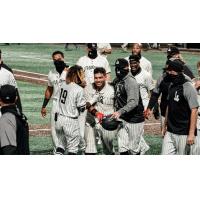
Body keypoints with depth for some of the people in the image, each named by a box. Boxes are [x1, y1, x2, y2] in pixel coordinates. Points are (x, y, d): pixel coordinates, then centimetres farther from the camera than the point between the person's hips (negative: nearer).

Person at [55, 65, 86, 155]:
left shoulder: (63, 85, 3)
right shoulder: (79, 89, -16)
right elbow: (81, 108, -12)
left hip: (59, 118, 6)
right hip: (71, 121, -6)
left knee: (61, 145, 20)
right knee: (73, 148, 4)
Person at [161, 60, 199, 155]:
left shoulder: (188, 87, -14)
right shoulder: (172, 86, 12)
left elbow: (194, 111, -18)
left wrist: (191, 133, -22)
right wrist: (165, 125, 24)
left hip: (184, 133, -8)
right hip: (170, 132, 8)